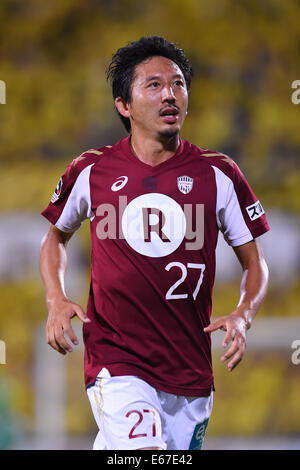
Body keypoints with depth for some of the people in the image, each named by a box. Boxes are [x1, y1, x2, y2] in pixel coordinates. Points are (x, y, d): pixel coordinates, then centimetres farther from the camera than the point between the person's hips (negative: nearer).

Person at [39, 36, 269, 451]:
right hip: (114, 362, -2)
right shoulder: (91, 171, 2)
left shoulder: (218, 175, 2)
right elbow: (56, 236, 20)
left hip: (191, 370, 2)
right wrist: (56, 301, 3)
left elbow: (254, 263, 9)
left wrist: (243, 316, -10)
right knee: (144, 452, -25)